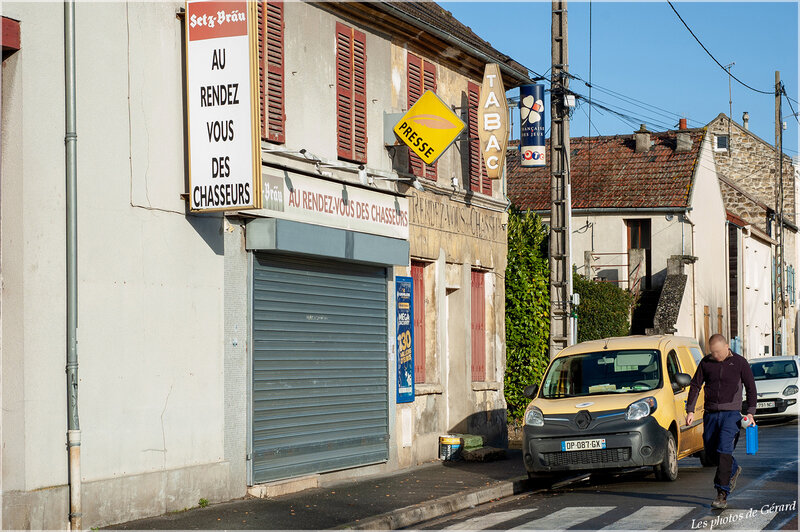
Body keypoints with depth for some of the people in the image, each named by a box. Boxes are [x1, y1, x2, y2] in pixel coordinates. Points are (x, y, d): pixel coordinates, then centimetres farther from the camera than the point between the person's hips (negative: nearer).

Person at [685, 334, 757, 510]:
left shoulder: (739, 362, -1)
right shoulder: (706, 362, 5)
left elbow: (751, 388, 4)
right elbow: (695, 386, 9)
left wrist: (750, 412, -4)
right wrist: (690, 411, 2)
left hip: (731, 413, -4)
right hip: (710, 413, 4)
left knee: (724, 450, -16)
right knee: (711, 452, 9)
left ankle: (722, 494, -15)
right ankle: (734, 470, 40)